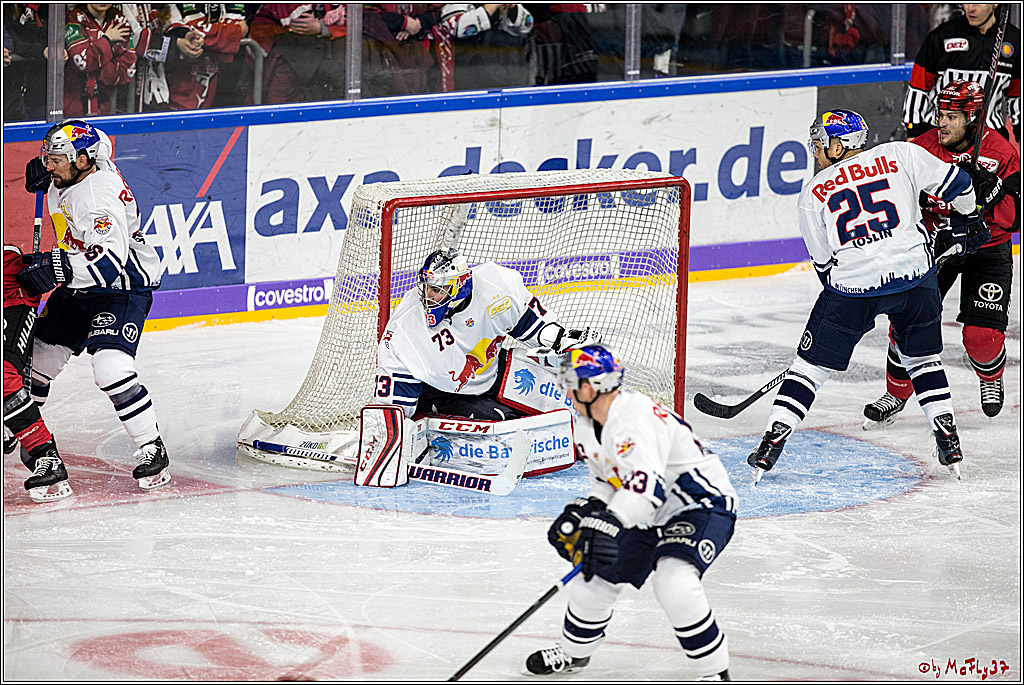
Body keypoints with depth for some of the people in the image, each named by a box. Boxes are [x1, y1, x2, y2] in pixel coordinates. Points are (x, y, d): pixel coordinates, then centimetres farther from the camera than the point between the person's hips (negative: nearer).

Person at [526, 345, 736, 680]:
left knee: (674, 584, -32)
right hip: (651, 515, 10)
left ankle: (715, 672, -17)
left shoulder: (635, 417, -29)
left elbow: (646, 483, -42)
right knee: (598, 575, 13)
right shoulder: (588, 427, 4)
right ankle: (572, 652, 41)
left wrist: (610, 523, -52)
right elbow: (606, 481, 18)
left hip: (702, 504, -10)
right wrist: (583, 512, 0)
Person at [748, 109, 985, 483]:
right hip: (914, 271, 1)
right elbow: (955, 184, 9)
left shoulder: (813, 193, 10)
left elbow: (823, 261, 13)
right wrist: (968, 221, 28)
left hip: (852, 285, -1)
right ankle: (947, 439, 16)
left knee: (811, 363, 11)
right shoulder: (900, 155, 8)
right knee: (922, 356, 23)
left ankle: (773, 439, 5)